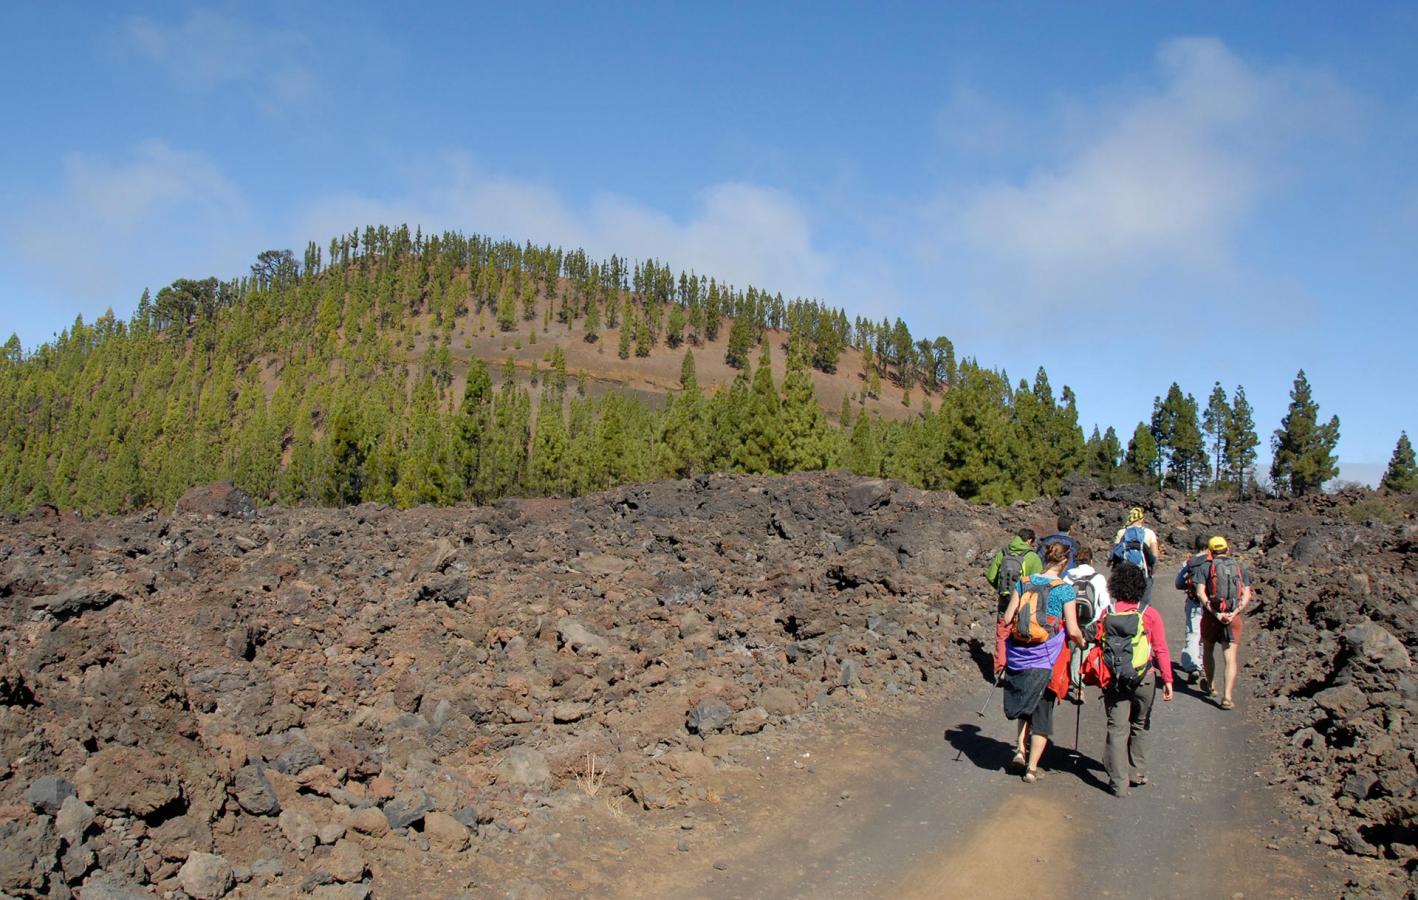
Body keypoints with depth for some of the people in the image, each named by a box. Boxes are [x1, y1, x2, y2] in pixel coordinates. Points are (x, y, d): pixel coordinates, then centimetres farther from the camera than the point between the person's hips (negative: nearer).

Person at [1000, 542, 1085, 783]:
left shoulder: (1024, 583, 2)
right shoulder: (1065, 589, -8)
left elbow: (1007, 619, 3)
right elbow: (1073, 630, -10)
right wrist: (1081, 643, 10)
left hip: (1019, 656, 3)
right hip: (1047, 660, -3)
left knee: (1026, 703, 25)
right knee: (1042, 712, 9)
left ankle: (1021, 749, 12)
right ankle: (1032, 768, 13)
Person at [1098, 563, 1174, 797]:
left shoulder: (1107, 614, -3)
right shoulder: (1149, 614, -7)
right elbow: (1160, 650, -7)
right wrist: (1167, 680, -2)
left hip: (1113, 680, 0)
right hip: (1144, 680, 0)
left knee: (1117, 729, 3)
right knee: (1140, 726, 20)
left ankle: (1119, 783, 2)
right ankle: (1137, 773, 29)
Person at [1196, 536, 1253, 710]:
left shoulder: (1208, 567, 1)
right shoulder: (1240, 568, 8)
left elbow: (1200, 593, -12)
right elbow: (1247, 596, -3)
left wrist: (1216, 613, -15)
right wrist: (1234, 613, -12)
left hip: (1210, 617, -1)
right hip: (1233, 618, 1)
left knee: (1208, 651, 22)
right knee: (1231, 659, 2)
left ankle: (1210, 686, 37)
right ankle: (1227, 697, -9)